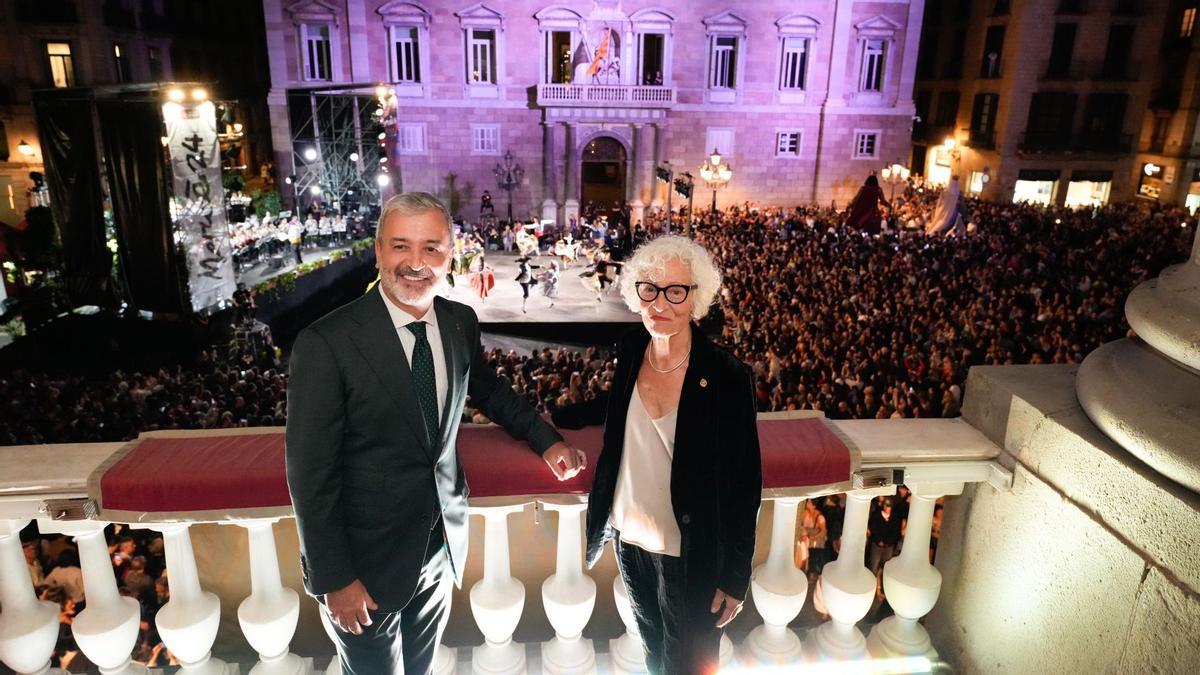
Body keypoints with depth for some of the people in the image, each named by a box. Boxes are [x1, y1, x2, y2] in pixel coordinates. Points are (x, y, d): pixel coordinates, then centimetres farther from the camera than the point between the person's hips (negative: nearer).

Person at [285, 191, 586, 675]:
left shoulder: (461, 322, -4)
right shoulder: (327, 344, -21)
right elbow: (311, 474, -17)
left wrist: (545, 438, 9)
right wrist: (333, 580, -14)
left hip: (443, 544, 5)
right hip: (367, 561, -4)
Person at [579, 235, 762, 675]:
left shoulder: (727, 377, -20)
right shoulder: (629, 352, -8)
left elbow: (745, 484, -14)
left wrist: (735, 576, -10)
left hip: (690, 554, -4)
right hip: (630, 539, 4)